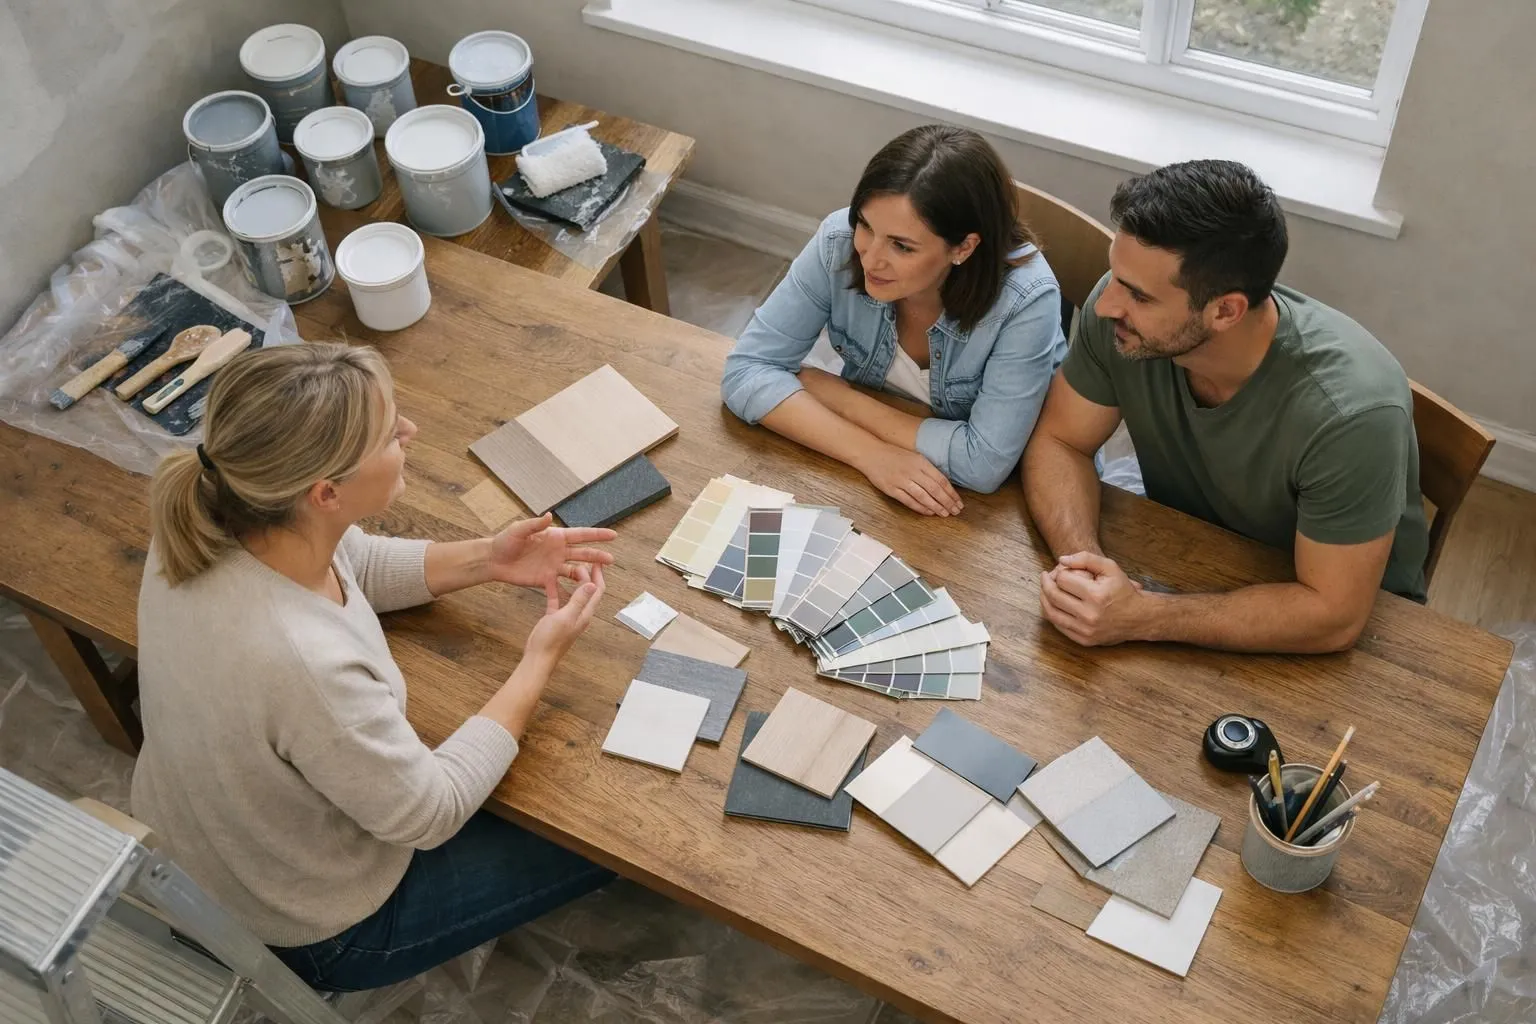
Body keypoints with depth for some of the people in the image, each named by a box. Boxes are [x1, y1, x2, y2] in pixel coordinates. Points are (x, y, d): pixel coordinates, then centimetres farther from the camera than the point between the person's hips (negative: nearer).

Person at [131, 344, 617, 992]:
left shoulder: (214, 522, -22)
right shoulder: (307, 668, -44)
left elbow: (353, 565, 2)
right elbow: (430, 815, -25)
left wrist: (484, 561, -11)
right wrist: (540, 660, -18)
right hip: (317, 928, -7)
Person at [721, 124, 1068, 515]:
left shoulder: (1025, 301, -29)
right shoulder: (838, 243, -22)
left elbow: (985, 462, -29)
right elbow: (747, 370, -19)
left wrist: (837, 395, -23)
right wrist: (870, 453, -31)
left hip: (987, 506, -2)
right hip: (866, 480, 2)